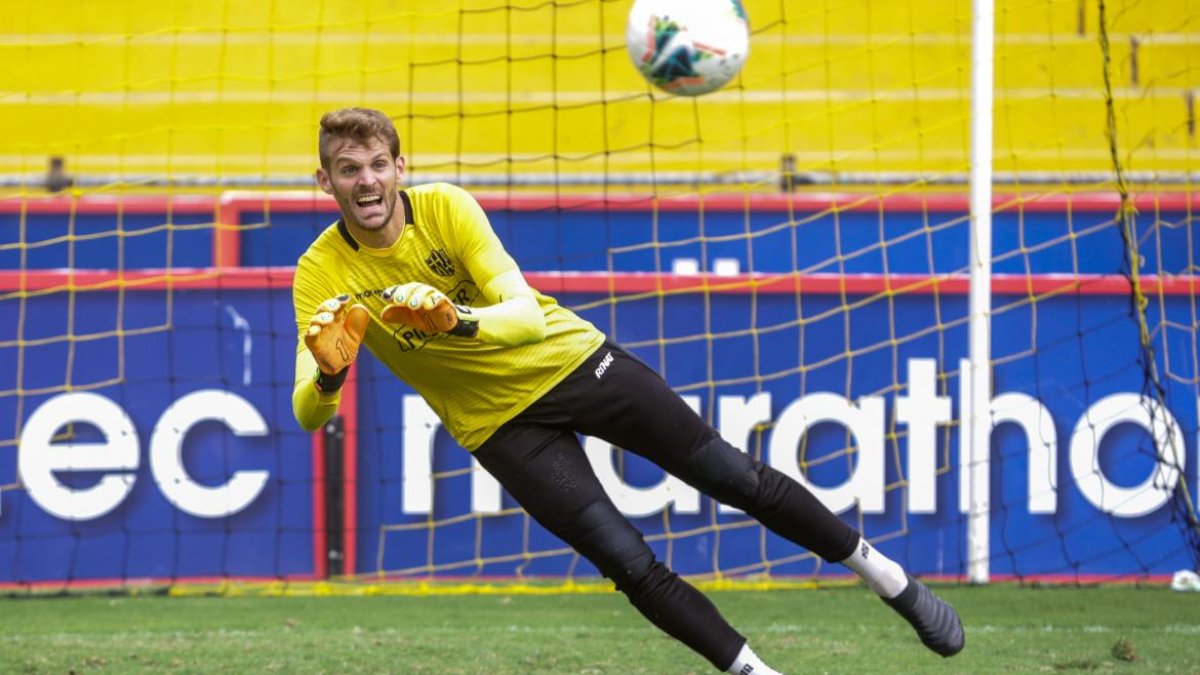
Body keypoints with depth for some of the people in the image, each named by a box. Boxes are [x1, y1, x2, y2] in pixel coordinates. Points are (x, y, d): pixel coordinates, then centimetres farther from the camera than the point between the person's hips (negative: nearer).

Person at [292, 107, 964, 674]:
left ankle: (891, 578, 18)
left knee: (738, 478, 1)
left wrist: (454, 319, -46)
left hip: (573, 360, 0)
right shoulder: (322, 273, -16)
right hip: (502, 424, 0)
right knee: (631, 564, -13)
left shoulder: (447, 207, -17)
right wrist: (328, 374, -45)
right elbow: (307, 414, -21)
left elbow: (527, 315, -25)